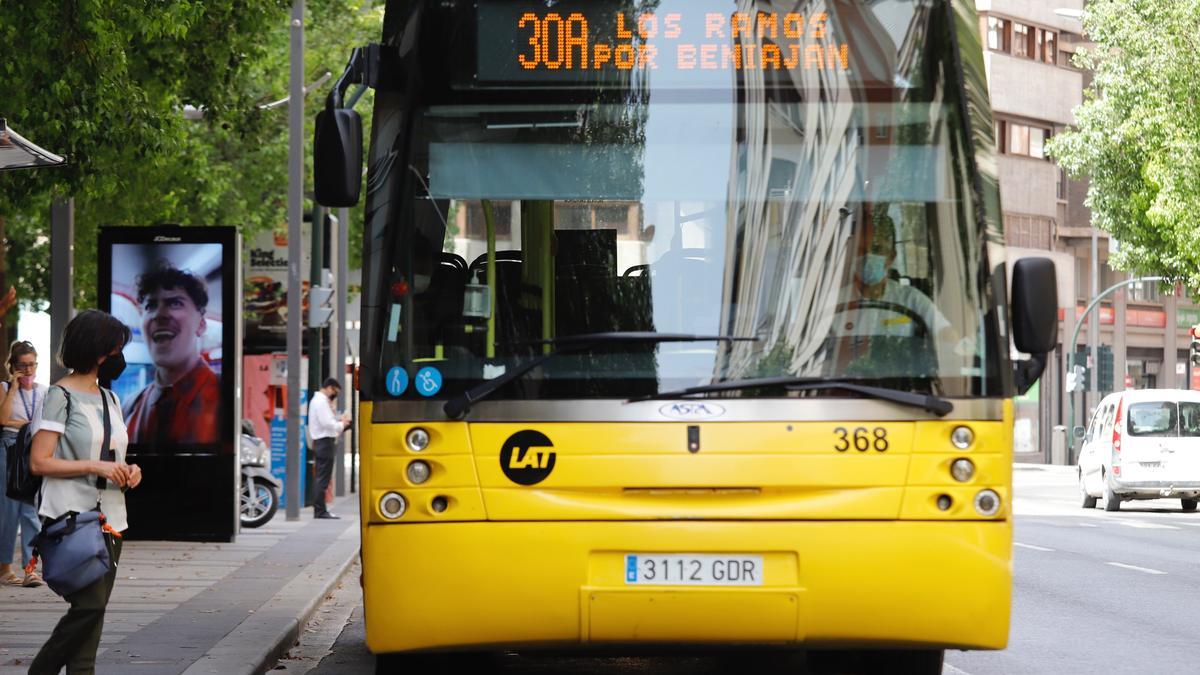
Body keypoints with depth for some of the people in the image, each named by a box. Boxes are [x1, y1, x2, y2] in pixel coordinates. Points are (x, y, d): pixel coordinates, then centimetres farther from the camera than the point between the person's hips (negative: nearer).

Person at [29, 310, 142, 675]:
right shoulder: (61, 395, -6)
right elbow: (39, 462, -12)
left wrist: (127, 470, 6)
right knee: (90, 603, -16)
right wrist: (95, 467, -18)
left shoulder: (110, 399, 16)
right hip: (73, 517, -8)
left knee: (94, 608, 4)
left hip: (110, 517, 8)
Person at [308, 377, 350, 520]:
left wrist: (339, 423, 9)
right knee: (323, 479, -9)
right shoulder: (321, 401, -13)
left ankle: (319, 510, 14)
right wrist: (341, 424, -6)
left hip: (321, 442, 11)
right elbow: (327, 423, -20)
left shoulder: (317, 400, 19)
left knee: (321, 478, 12)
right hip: (325, 442, -11)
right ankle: (320, 511, -9)